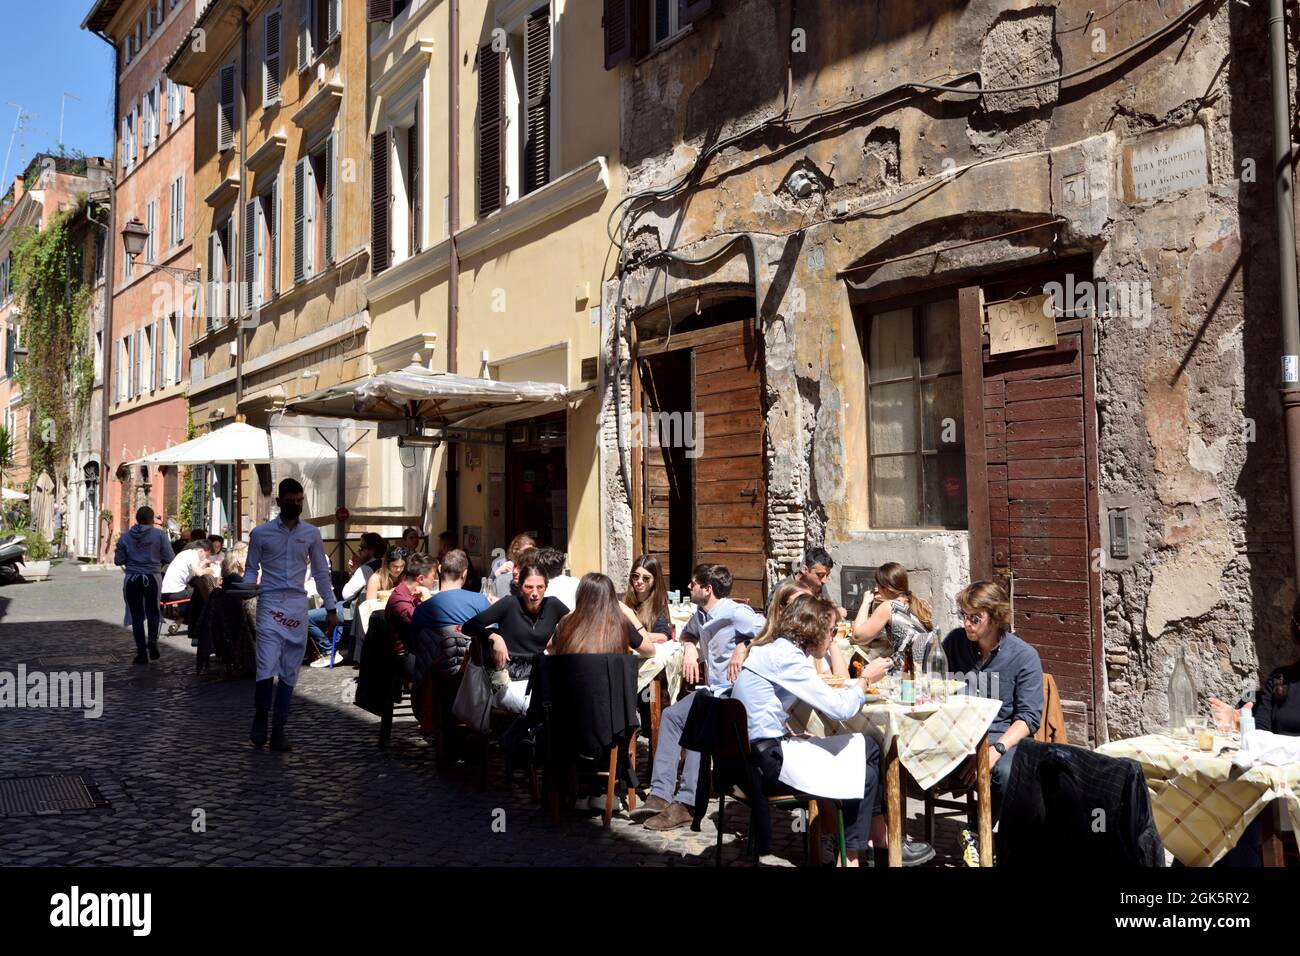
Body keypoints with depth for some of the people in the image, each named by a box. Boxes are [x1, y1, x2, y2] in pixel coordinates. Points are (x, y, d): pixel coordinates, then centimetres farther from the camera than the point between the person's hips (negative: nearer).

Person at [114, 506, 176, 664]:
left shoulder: (126, 536, -1)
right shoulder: (159, 534, -6)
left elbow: (118, 560, 2)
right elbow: (170, 558, -6)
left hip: (132, 580, 1)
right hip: (153, 578, -1)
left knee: (137, 616, 7)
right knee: (153, 611, 20)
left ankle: (141, 653, 5)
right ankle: (153, 639, -1)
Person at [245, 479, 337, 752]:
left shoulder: (312, 534, 8)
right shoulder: (261, 533, 2)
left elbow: (321, 572, 11)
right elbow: (251, 569, 7)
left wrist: (330, 609, 7)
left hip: (297, 606, 3)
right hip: (270, 604, -2)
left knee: (289, 673, 5)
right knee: (267, 670, -14)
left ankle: (279, 729, 14)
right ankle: (260, 717, 12)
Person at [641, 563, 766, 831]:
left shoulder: (735, 613, -15)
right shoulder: (700, 615, 12)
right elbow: (687, 633, 34)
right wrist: (690, 647, 13)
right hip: (713, 690, 10)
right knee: (670, 715, -2)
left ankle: (687, 804, -24)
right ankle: (661, 793, -6)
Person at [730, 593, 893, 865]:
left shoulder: (777, 650, 11)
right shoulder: (786, 657, -19)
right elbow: (840, 709, -20)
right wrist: (866, 679, -5)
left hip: (765, 749, 10)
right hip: (767, 762, -10)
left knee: (868, 747, 10)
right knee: (862, 776, -2)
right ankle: (850, 857, 13)